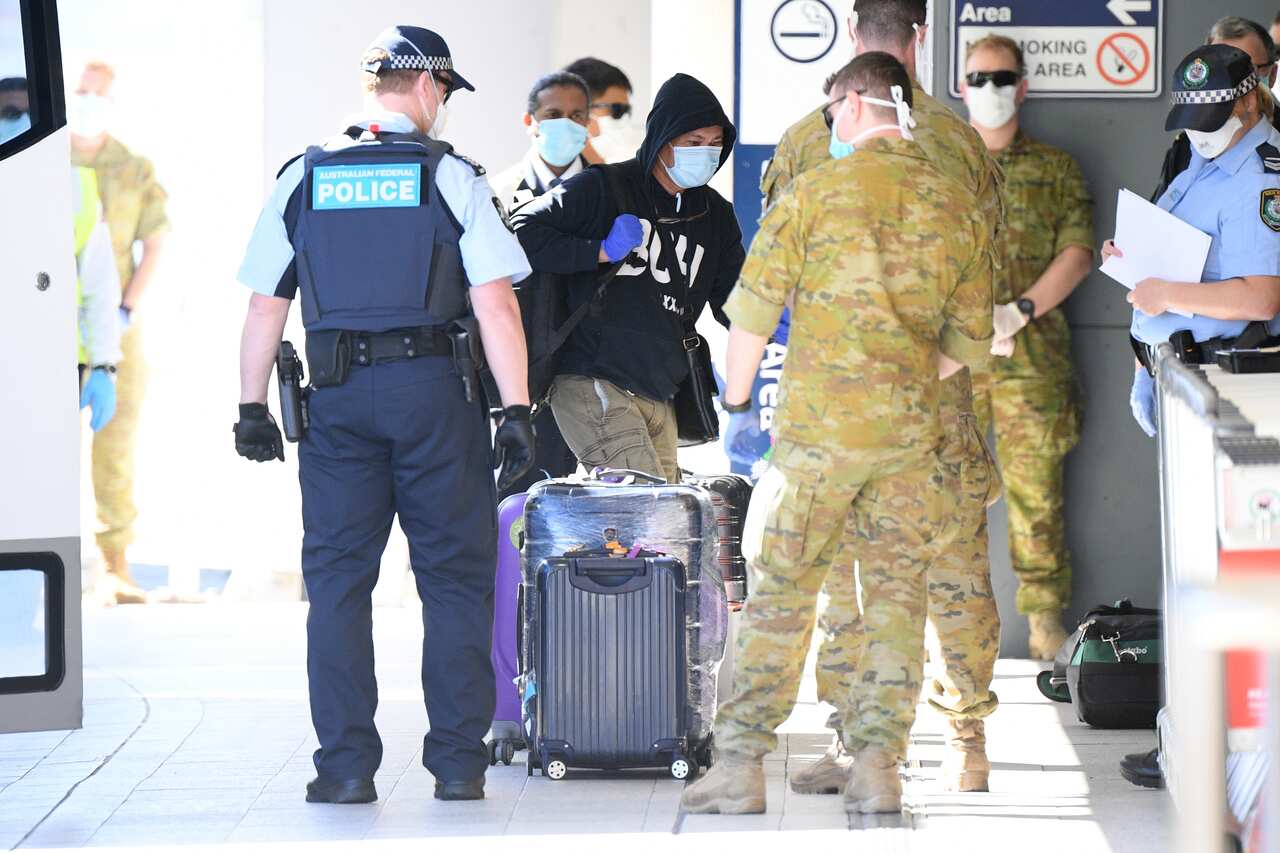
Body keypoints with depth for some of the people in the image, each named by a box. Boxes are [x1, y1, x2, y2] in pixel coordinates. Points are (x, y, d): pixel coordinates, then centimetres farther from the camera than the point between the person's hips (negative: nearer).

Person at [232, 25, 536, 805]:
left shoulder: (302, 179, 7)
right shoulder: (451, 177, -2)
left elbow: (266, 306, 6)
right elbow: (495, 304, -8)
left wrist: (253, 406, 12)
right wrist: (517, 410, -6)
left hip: (339, 394, 2)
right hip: (434, 389, -2)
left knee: (338, 579, 6)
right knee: (455, 579, 5)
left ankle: (346, 764, 2)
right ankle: (459, 762, 4)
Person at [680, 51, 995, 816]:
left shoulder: (814, 192, -5)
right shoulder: (958, 206, 7)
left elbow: (753, 313, -4)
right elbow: (970, 342, 12)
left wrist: (735, 402, 9)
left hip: (817, 427, -3)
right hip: (912, 431, 3)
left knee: (782, 594, 2)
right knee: (897, 592, 8)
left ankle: (742, 763, 0)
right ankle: (878, 764, 1)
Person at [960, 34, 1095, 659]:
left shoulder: (1056, 169, 13)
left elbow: (1077, 253, 3)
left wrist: (1019, 312, -11)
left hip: (1033, 355, -1)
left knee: (1036, 488, -2)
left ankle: (1045, 612, 6)